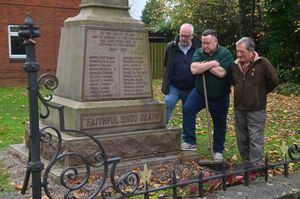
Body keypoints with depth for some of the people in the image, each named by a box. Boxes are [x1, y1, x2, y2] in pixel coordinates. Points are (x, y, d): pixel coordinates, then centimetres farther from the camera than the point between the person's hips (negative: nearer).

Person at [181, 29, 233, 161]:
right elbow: (194, 69, -18)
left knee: (220, 124, 9)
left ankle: (218, 151, 27)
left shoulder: (225, 54, -13)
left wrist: (204, 65, -18)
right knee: (187, 109, -20)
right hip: (200, 92, 2)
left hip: (220, 97, -2)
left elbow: (221, 72, -27)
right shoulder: (199, 52, -2)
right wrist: (212, 63, -23)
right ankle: (190, 142, -13)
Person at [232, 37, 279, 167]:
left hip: (256, 110, -5)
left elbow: (273, 81, -2)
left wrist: (260, 92, 7)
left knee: (255, 140, -4)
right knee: (241, 139, 14)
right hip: (239, 109, 6)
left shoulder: (262, 63, -11)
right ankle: (246, 164, 29)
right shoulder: (235, 65, 4)